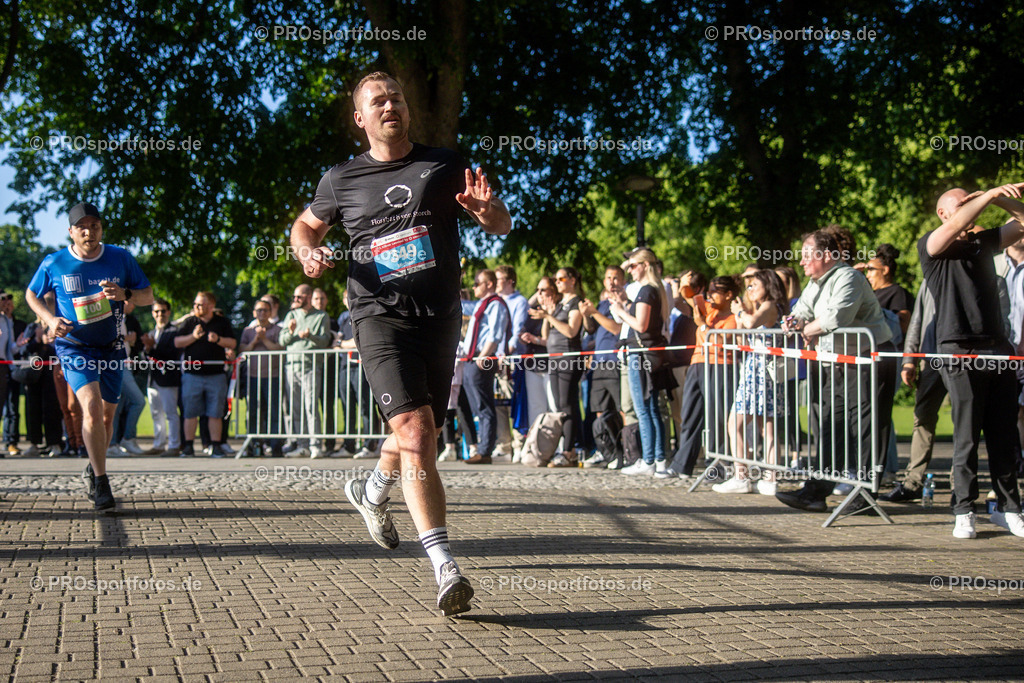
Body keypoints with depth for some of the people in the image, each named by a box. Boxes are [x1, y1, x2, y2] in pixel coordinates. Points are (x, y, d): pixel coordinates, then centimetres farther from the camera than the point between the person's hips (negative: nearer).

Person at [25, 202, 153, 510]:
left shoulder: (121, 258, -4)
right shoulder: (54, 264, -7)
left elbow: (148, 296, 2)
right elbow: (31, 294, 9)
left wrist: (125, 294, -20)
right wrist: (49, 319, -9)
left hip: (111, 346, 3)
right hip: (73, 346, -3)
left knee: (106, 414, 11)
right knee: (91, 406, -22)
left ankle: (93, 469, 37)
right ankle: (101, 484, -16)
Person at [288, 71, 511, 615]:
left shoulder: (443, 166, 9)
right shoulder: (342, 180, 8)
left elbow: (503, 227, 11)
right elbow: (306, 225, 24)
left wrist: (487, 210, -13)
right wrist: (308, 253, 1)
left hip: (441, 318, 3)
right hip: (380, 317, -3)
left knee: (421, 436, 15)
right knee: (415, 431, -21)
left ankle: (372, 491, 50)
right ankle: (445, 569, -24)